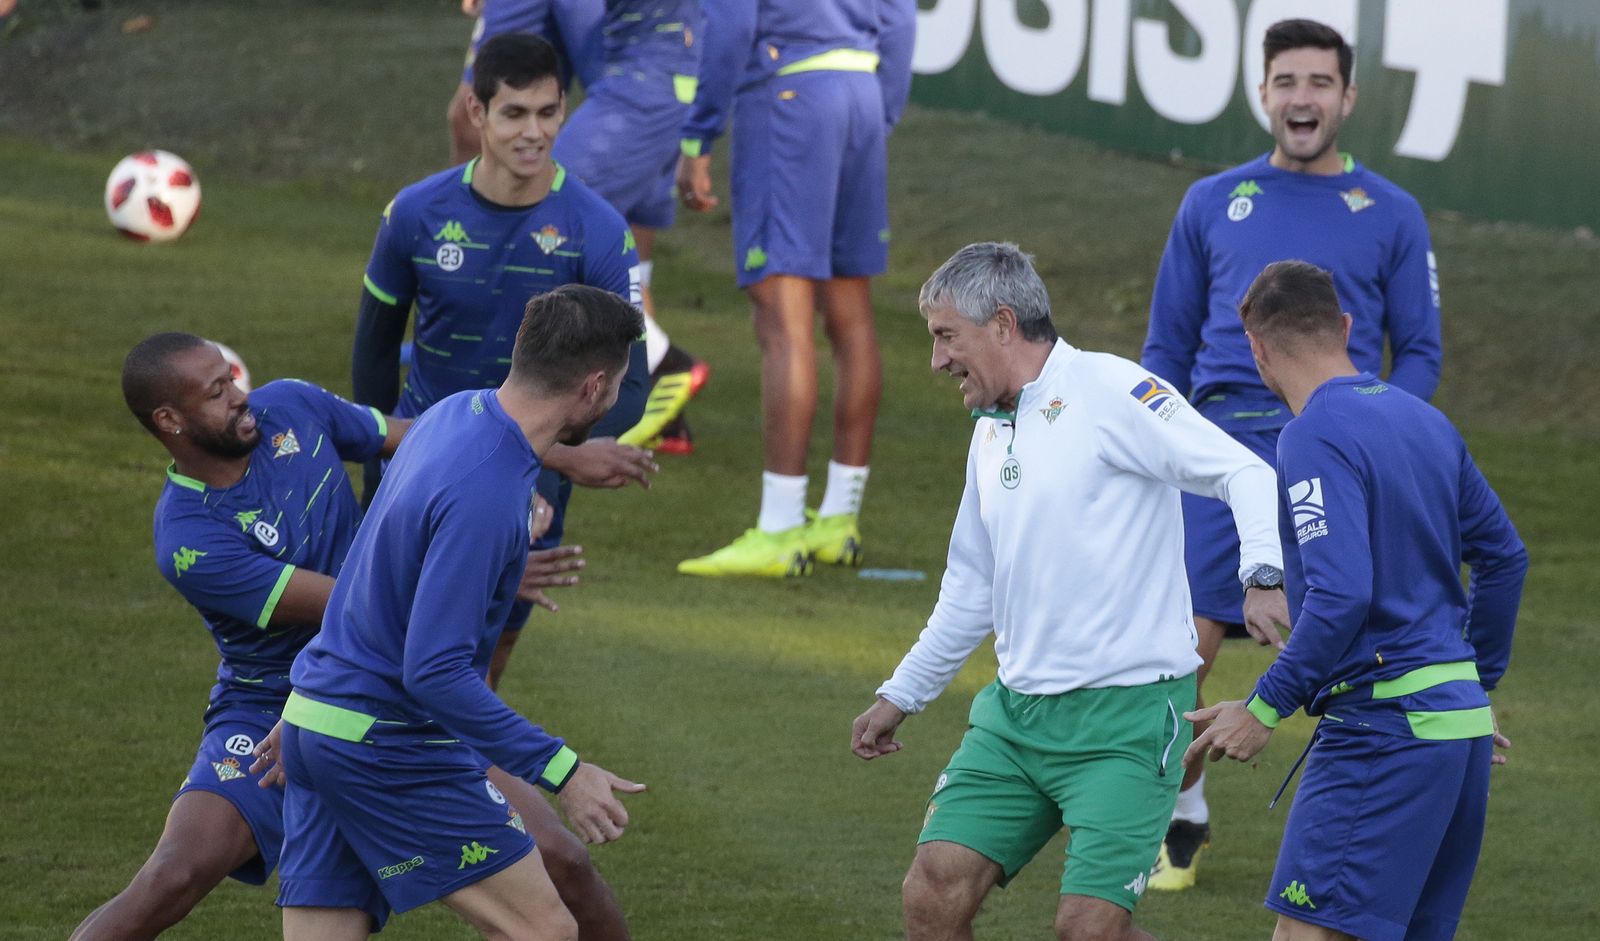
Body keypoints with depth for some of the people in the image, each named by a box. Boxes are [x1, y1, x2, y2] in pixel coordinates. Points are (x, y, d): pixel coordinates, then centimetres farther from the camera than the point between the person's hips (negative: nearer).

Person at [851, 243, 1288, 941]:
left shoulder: (1110, 392, -10)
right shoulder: (991, 431, 16)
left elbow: (1244, 473, -18)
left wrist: (1263, 574, -35)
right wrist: (901, 697, 33)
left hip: (1126, 713, -7)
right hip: (1015, 713, 7)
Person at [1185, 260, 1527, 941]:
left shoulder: (1315, 437, -12)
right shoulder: (1423, 420, 14)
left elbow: (1341, 595, -23)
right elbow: (1503, 556, 22)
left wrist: (1265, 708, -16)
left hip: (1384, 728, -9)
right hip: (1459, 723, 9)